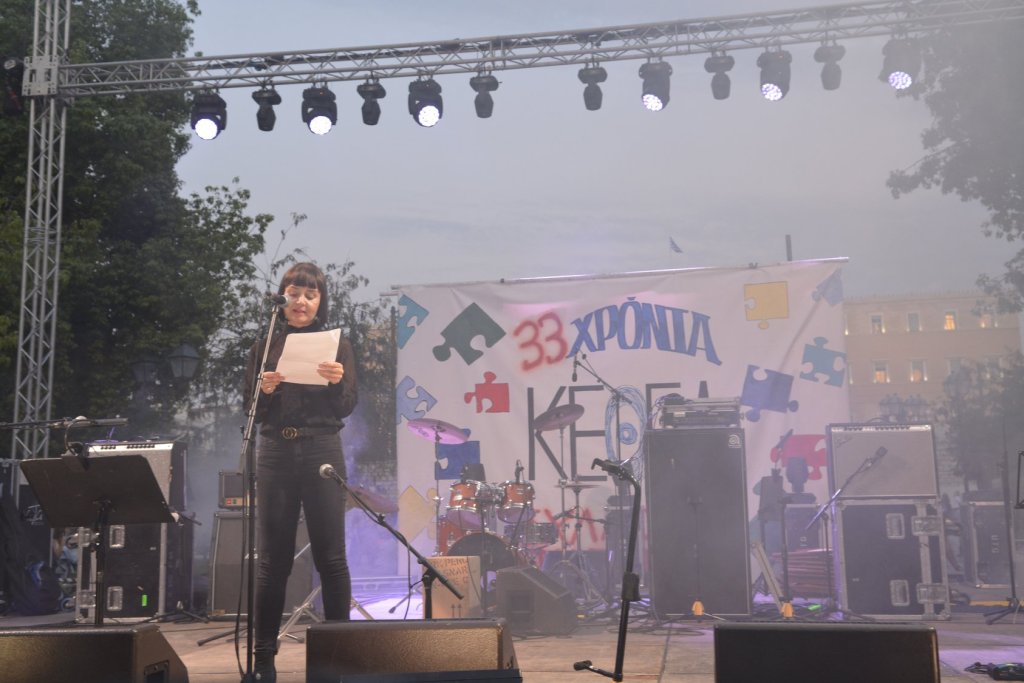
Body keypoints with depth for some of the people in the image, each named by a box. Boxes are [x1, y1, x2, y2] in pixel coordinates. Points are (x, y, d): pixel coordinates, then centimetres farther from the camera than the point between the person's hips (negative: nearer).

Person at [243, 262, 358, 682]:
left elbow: (347, 408, 1)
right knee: (271, 558, 2)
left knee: (330, 556, -1)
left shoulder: (337, 346, 8)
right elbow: (251, 411, 8)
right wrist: (264, 390, -13)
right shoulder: (264, 347, 12)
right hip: (275, 454, 1)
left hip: (321, 453, -1)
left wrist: (338, 382, -19)